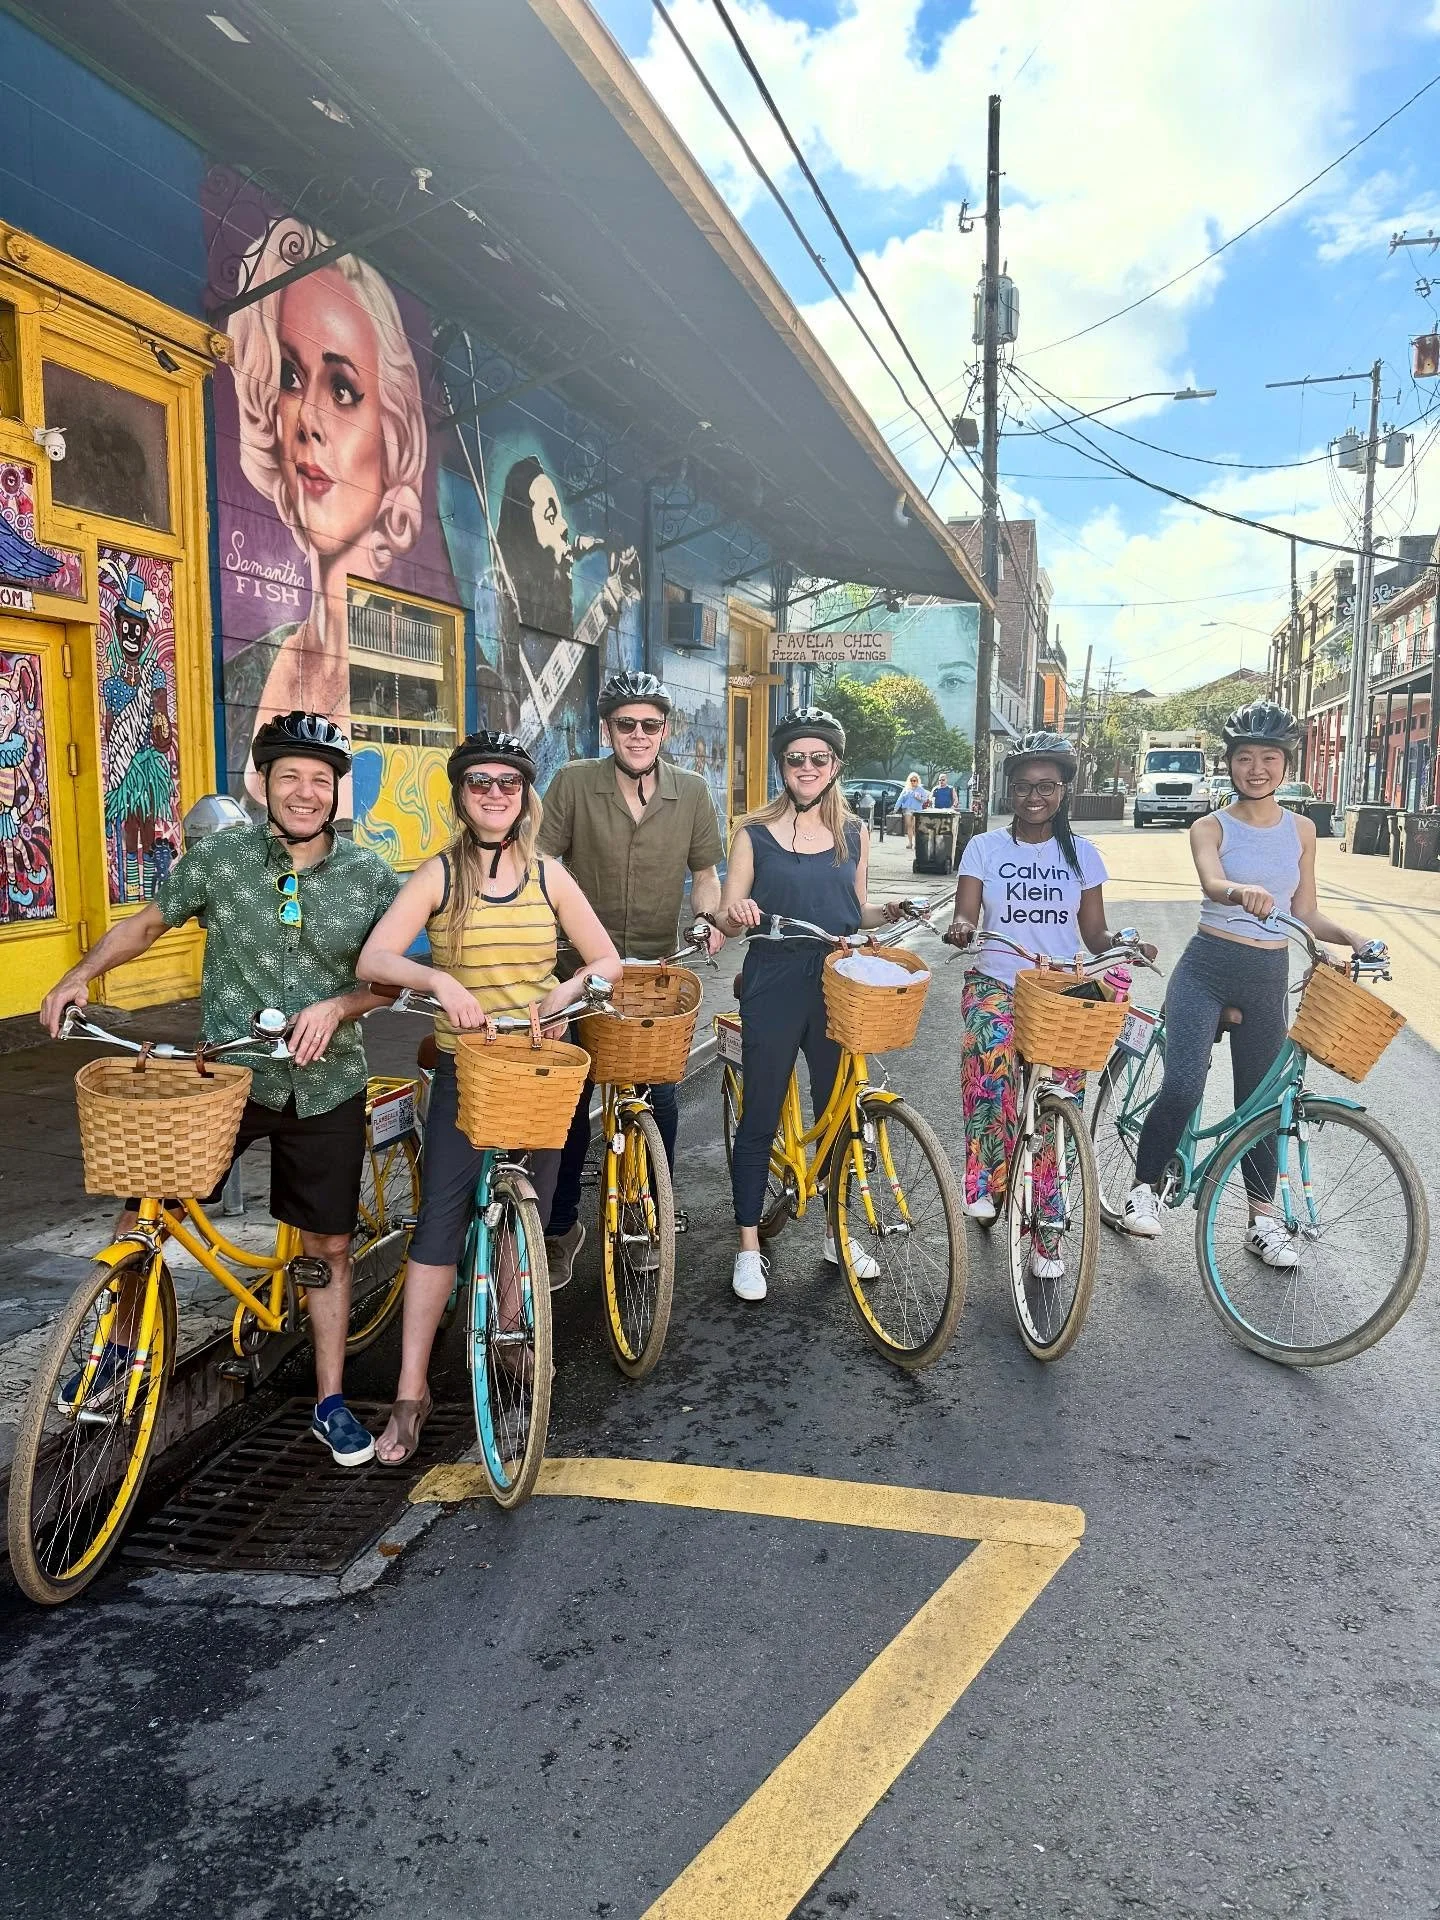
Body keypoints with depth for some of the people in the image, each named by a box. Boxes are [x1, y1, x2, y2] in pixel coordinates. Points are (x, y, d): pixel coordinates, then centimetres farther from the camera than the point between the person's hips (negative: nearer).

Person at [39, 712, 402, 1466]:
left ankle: (331, 1402, 26)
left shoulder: (369, 875, -4)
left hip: (326, 1086, 0)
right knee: (141, 1220, -2)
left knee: (328, 1247, 9)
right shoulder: (218, 858, -5)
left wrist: (337, 1006, -17)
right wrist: (82, 973, -4)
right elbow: (148, 921, 9)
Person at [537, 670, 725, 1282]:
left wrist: (710, 913, -9)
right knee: (569, 1098, 5)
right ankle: (560, 1226, 23)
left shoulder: (692, 792, 0)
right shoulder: (574, 783, -6)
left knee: (660, 1097, 7)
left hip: (658, 969, 2)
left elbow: (704, 870, 10)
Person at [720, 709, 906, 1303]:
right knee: (760, 1117, 2)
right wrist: (735, 913, -24)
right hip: (774, 986, -2)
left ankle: (837, 1233, 29)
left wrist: (891, 913, -4)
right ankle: (749, 1248, 15)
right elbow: (727, 919, -1)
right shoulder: (755, 833, -1)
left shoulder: (854, 834, 8)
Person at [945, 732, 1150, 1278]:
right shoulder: (985, 848, 5)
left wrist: (1118, 945, -13)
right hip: (996, 983, -1)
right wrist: (960, 928, -28)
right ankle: (986, 1176, -26)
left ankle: (1045, 1237, 11)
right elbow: (965, 916, -5)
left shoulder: (1082, 853, 10)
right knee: (992, 1040, -36)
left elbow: (1094, 933, 9)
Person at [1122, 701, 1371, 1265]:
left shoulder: (1301, 829, 9)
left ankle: (1263, 1219, 22)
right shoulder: (1211, 827, -3)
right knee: (1183, 1085, -19)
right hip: (1207, 969, -3)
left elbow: (1304, 913, 12)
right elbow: (1212, 883, -24)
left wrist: (1352, 937, -6)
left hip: (1269, 977, 3)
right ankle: (1145, 1186, 2)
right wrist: (1244, 891, -46)